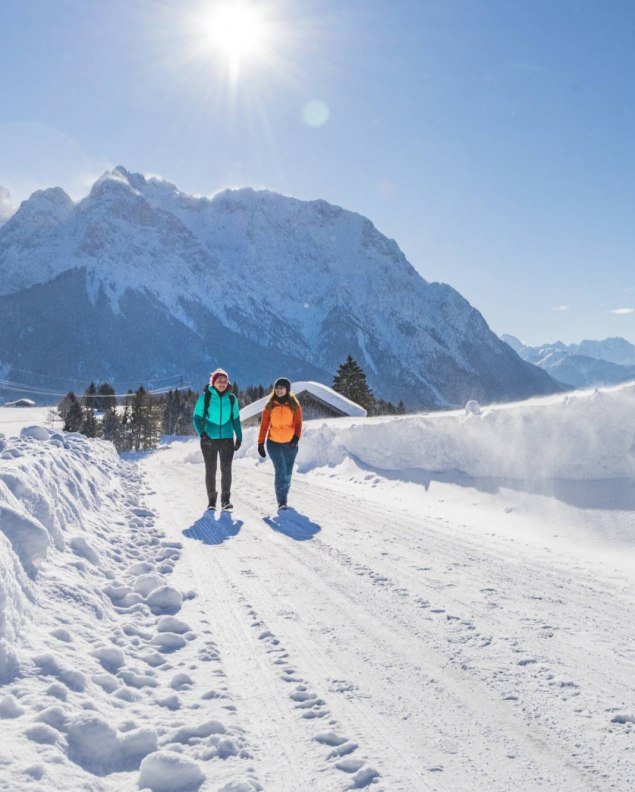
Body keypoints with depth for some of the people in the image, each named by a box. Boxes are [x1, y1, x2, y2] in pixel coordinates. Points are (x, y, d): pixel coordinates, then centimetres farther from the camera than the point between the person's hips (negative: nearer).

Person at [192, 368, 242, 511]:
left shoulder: (231, 398, 6)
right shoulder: (205, 397, -2)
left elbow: (235, 419, 15)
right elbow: (197, 417, -1)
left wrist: (239, 436, 9)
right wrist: (202, 433, -16)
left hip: (227, 439, 1)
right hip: (209, 439, -1)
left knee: (226, 469, -5)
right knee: (210, 470, 4)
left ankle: (226, 499, 3)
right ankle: (211, 499, 14)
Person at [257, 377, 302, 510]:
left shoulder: (294, 405, 0)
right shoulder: (270, 405, 1)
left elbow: (298, 424, -6)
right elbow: (264, 425, 3)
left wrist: (296, 437, -24)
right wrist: (260, 443, -2)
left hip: (290, 444, 1)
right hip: (274, 444, -1)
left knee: (287, 473, 11)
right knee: (280, 472, -12)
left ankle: (283, 498, 31)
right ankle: (281, 501, -5)